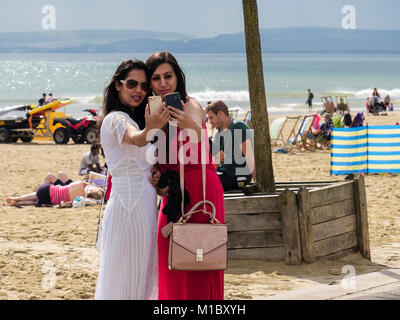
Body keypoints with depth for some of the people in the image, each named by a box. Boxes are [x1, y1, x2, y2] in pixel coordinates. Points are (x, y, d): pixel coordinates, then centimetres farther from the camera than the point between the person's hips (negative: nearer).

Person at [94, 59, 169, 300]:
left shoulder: (131, 119, 17)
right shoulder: (115, 119, -13)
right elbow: (136, 139, -35)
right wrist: (150, 129, -57)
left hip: (143, 205, 10)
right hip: (129, 207, -10)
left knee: (142, 277, 16)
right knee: (126, 281, -6)